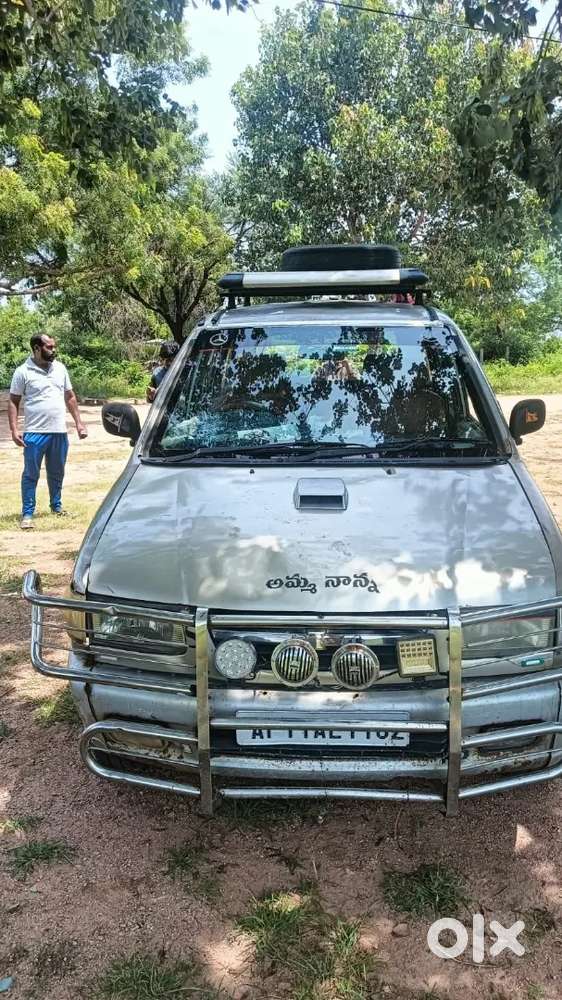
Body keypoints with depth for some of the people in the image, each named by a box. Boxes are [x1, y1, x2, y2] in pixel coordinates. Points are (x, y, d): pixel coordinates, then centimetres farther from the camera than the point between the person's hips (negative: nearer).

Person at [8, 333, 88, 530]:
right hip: (35, 433, -4)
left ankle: (56, 506, 30)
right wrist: (14, 430, -12)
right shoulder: (23, 372, -5)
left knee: (57, 473, 16)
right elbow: (13, 402, -3)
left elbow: (70, 397, 15)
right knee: (31, 475, 2)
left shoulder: (60, 368, 8)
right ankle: (27, 513, 7)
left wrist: (79, 423, 9)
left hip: (60, 432, 4)